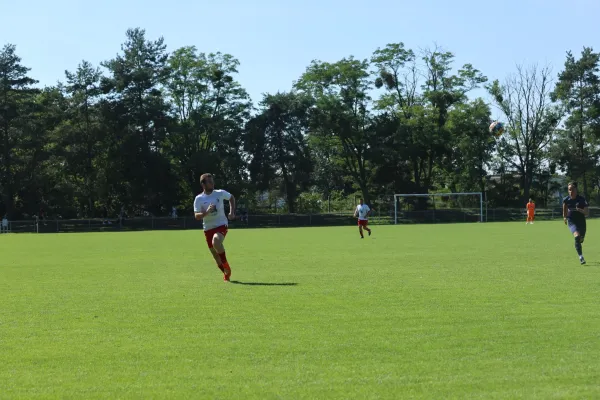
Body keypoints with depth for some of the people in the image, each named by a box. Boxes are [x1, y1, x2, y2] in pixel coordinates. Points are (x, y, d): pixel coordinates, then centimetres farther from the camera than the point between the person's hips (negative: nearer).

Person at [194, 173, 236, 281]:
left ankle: (225, 264, -12)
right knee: (215, 255, 6)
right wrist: (207, 212, -28)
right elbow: (197, 216, -10)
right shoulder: (199, 199, -4)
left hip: (221, 225, -2)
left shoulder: (220, 193, -3)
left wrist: (232, 212, 8)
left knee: (216, 242, -33)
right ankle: (226, 273, 29)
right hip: (208, 228, 2)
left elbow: (232, 198, 18)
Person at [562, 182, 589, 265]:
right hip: (571, 221, -1)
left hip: (581, 221, 1)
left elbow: (587, 212, -17)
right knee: (577, 236, -26)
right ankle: (581, 257, -24)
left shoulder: (581, 199, -14)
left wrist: (581, 210, -36)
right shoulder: (566, 200, -7)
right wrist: (565, 217, 23)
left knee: (581, 239, 15)